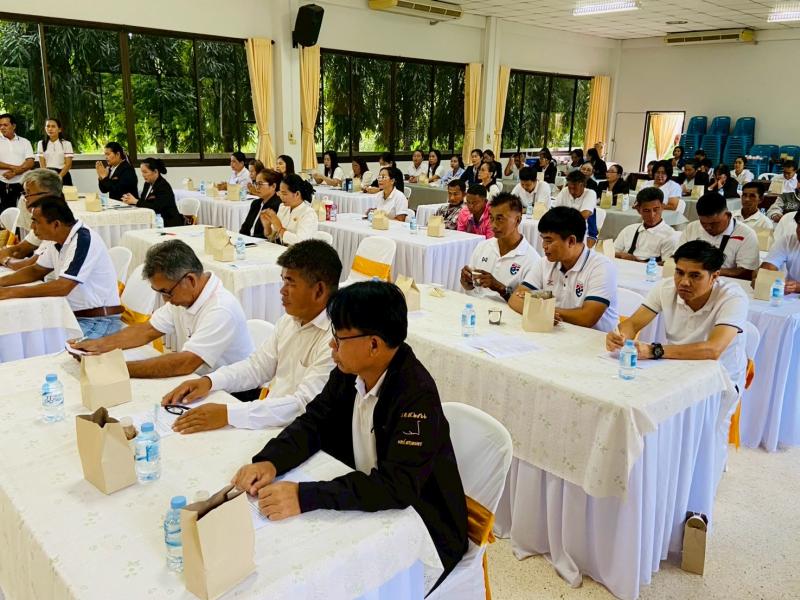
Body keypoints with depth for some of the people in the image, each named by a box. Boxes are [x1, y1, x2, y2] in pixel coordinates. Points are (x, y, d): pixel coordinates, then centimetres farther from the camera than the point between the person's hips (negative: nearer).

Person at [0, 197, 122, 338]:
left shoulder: (83, 240, -20)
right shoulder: (58, 241, 7)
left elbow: (63, 287, -25)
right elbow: (35, 271, 22)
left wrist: (11, 292, -19)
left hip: (100, 322, -8)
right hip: (76, 317, 8)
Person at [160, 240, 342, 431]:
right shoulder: (290, 319, 7)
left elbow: (304, 405, -26)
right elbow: (257, 366, 14)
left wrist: (228, 414, -30)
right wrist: (209, 381, -3)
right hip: (270, 421, 7)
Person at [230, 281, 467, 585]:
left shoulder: (417, 395, -27)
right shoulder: (349, 373, -5)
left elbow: (398, 485, -34)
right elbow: (313, 422, 1)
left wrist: (305, 496, -39)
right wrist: (270, 461, -18)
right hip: (367, 507, 7)